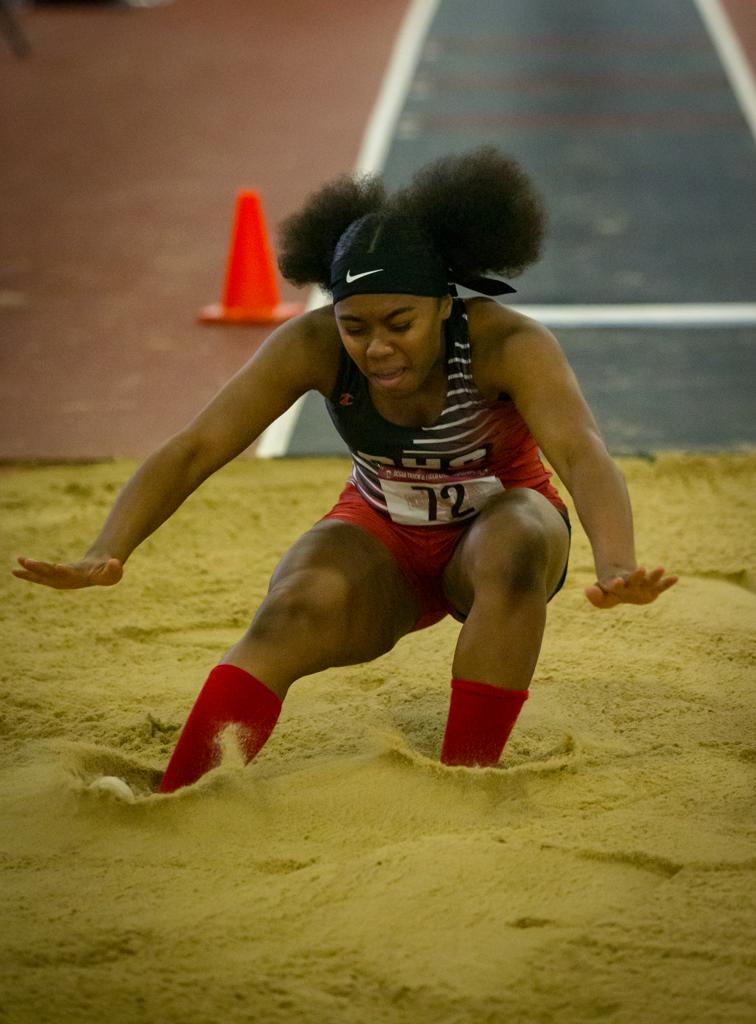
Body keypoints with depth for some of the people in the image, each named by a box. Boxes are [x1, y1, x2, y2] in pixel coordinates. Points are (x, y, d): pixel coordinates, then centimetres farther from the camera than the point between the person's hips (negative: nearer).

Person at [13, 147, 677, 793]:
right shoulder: (313, 347, -22)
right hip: (383, 538, 2)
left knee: (516, 549, -38)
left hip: (495, 525, -1)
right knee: (294, 613, -30)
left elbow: (582, 452, -45)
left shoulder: (509, 346, -30)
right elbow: (194, 450, -26)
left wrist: (617, 567, -65)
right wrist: (107, 554, -42)